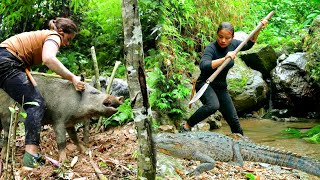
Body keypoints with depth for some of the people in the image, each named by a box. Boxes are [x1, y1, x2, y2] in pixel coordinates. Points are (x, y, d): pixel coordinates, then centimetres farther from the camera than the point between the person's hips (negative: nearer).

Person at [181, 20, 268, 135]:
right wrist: (224, 59, -48)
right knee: (213, 105, -37)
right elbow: (203, 66, -40)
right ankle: (186, 126, -22)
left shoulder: (233, 44, -2)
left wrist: (258, 29, 7)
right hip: (205, 84, -6)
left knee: (234, 120, 6)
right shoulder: (211, 48, -21)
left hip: (221, 87, 6)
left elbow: (248, 45, 18)